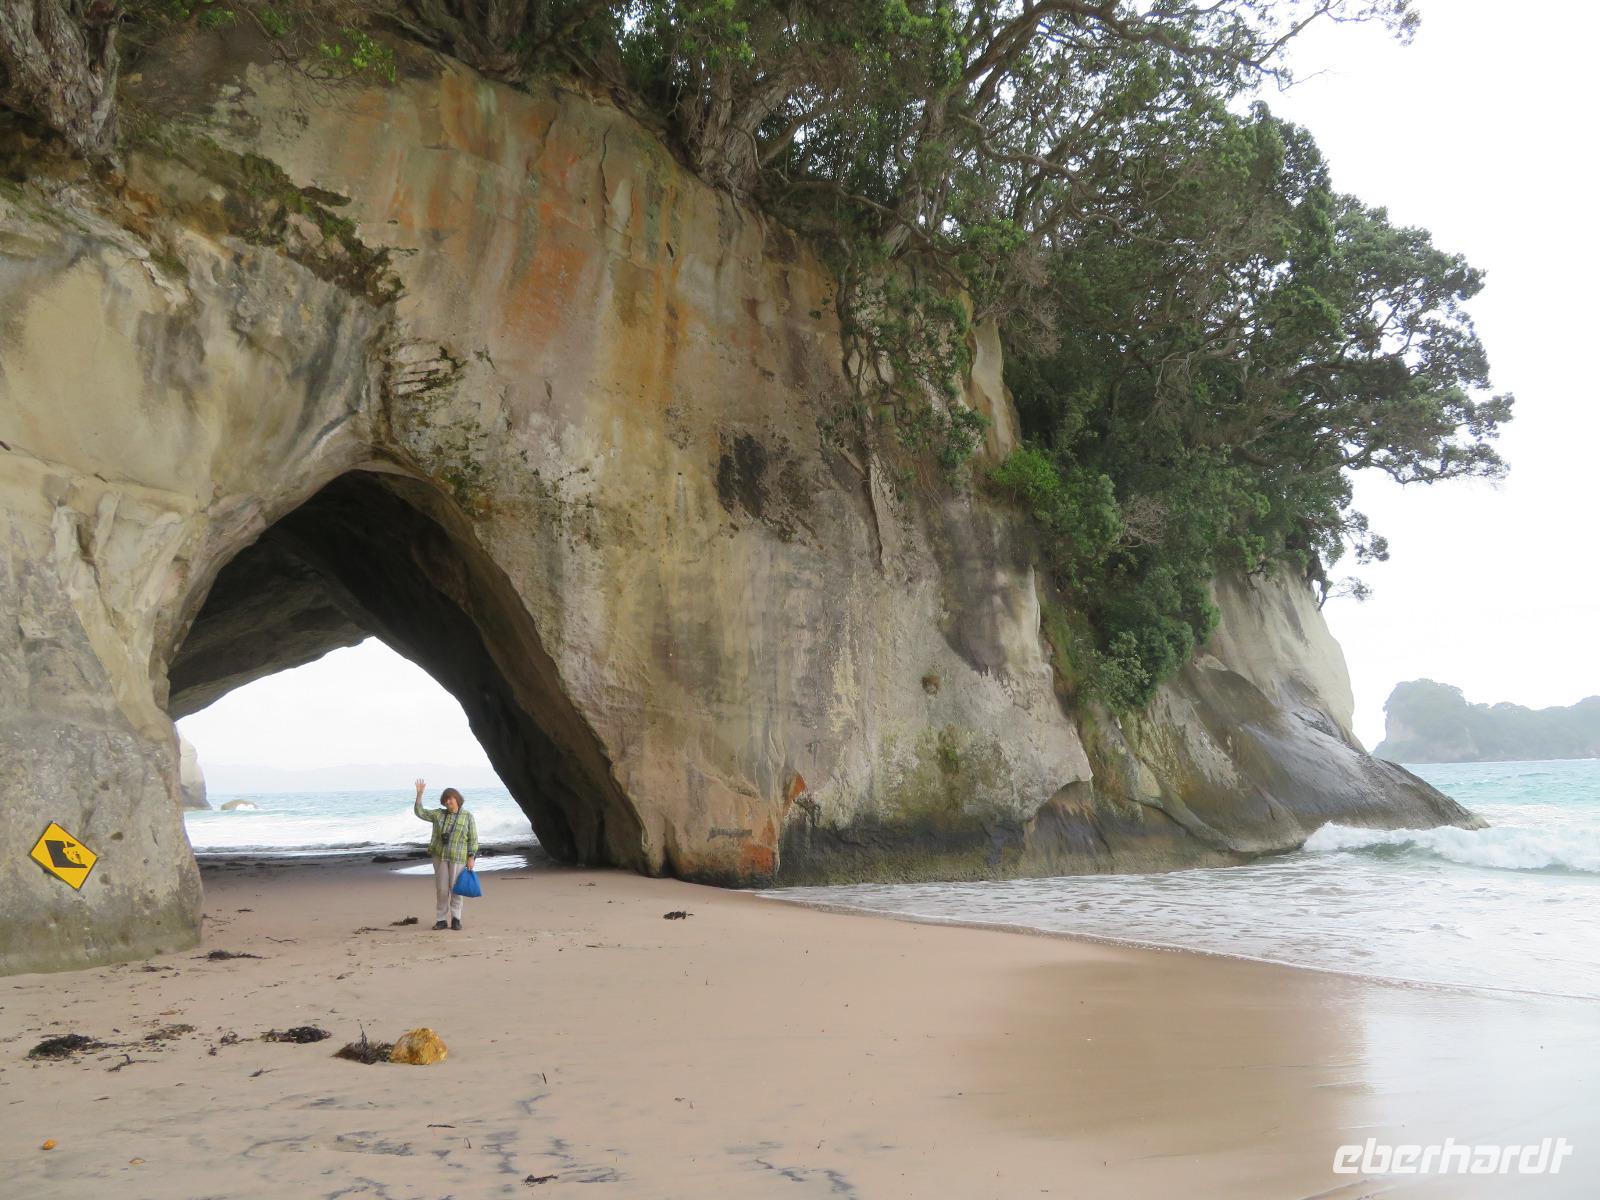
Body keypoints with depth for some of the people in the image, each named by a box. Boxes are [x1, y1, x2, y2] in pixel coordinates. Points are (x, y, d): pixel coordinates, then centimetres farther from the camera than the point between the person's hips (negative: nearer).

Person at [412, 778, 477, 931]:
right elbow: (419, 812, 5)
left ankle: (456, 919, 8)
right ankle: (440, 920, 10)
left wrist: (471, 858, -8)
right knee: (441, 889, 4)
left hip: (458, 858, -3)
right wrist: (419, 794, -5)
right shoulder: (438, 814, 8)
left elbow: (473, 839, -1)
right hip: (440, 856, 3)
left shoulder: (467, 816, -1)